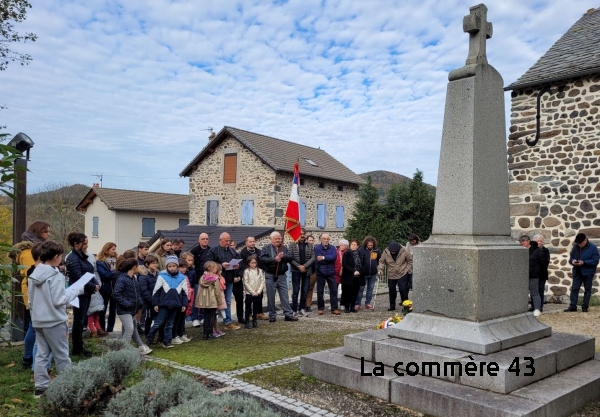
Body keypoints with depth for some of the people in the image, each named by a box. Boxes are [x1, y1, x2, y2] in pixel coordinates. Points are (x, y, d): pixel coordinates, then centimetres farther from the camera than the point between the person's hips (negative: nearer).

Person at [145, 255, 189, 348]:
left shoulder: (182, 278, 3)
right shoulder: (162, 276, -5)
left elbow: (184, 292, 9)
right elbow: (156, 291, -2)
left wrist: (184, 304, 5)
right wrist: (155, 303, -3)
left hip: (175, 304, 3)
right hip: (164, 304, -3)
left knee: (170, 324, 11)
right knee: (158, 322, -2)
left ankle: (167, 341, 18)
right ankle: (149, 338, 12)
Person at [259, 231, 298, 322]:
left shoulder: (284, 248, 10)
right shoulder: (266, 249, -1)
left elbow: (290, 258, -1)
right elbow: (262, 259, -16)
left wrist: (283, 256, -20)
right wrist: (274, 259, -21)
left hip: (281, 275, 3)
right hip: (270, 276, -3)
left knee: (284, 296, 5)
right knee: (271, 297, 4)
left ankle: (288, 314, 8)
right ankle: (272, 315, 14)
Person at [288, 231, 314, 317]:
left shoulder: (310, 246, 7)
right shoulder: (292, 245, 0)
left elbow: (313, 257, -1)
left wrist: (304, 266, -13)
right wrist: (298, 267, -14)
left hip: (306, 271, 3)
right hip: (296, 271, -3)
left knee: (305, 290, 7)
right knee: (295, 291, -1)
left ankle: (302, 308, 17)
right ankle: (294, 309, 6)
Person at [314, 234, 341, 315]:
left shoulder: (332, 248, 5)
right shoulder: (317, 248, -3)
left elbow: (334, 257, -13)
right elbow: (318, 260, -15)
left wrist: (324, 257, -17)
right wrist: (329, 259, -10)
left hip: (330, 272, 2)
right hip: (320, 272, -2)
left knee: (334, 290, 1)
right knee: (320, 291, 5)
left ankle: (334, 309, 8)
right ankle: (320, 308, 16)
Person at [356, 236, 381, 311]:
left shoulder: (377, 250, -3)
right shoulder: (361, 250, -14)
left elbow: (380, 260, 13)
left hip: (373, 274, 4)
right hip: (363, 273, -4)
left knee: (370, 289, 12)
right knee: (361, 289, 2)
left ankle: (368, 303, 23)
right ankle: (357, 304, 9)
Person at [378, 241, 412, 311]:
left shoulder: (404, 251, -14)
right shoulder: (386, 252, -9)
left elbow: (410, 260, -1)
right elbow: (382, 262, 2)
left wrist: (408, 269, -6)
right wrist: (380, 269, -13)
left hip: (403, 274, -3)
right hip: (391, 275, 3)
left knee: (403, 289, -10)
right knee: (391, 290, 8)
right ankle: (392, 306, 21)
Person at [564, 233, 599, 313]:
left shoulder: (593, 247, -9)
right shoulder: (575, 246, 3)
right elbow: (571, 257, 10)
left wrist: (584, 262, -24)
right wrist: (572, 261, -14)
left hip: (588, 272, -4)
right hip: (577, 272, 4)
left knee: (587, 290, 6)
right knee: (574, 289, 1)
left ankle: (585, 307, 12)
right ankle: (573, 306, 3)